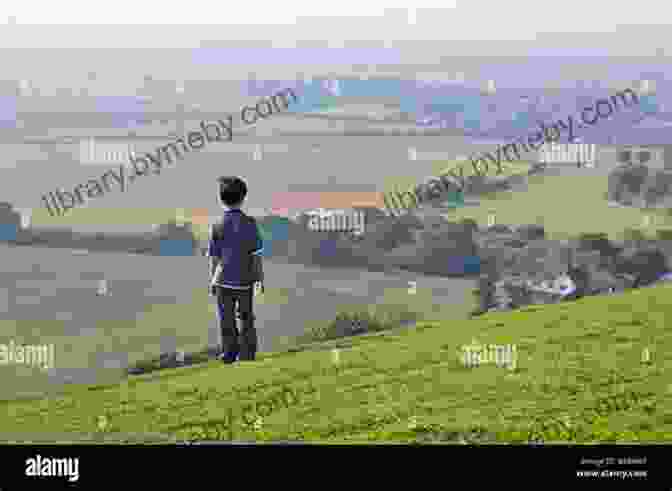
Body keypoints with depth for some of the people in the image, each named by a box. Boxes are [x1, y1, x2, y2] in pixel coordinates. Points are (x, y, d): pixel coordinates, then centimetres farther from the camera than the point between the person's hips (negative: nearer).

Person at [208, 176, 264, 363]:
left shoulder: (217, 226, -9)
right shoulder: (249, 223, -9)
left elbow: (214, 258, -5)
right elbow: (256, 255, -6)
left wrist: (212, 281, 7)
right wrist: (260, 277, 5)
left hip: (224, 280, -1)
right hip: (245, 280, 1)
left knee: (227, 320, 11)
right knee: (246, 318, 15)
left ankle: (229, 353, 17)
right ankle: (247, 354, 18)